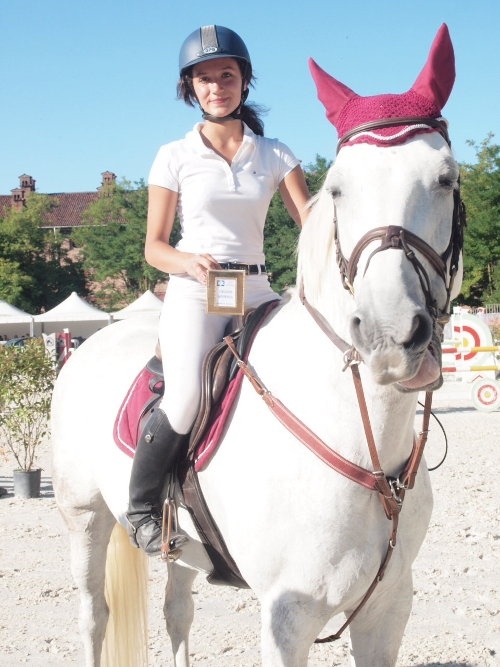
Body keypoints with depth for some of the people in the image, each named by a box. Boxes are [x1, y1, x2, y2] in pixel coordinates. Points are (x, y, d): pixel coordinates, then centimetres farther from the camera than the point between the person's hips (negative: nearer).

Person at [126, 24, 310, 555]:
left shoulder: (274, 155, 10)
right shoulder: (175, 158, 5)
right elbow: (153, 247, 4)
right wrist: (191, 262, -18)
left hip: (257, 293, 3)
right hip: (193, 295, -3)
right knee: (188, 396, -28)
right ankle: (141, 505, -5)